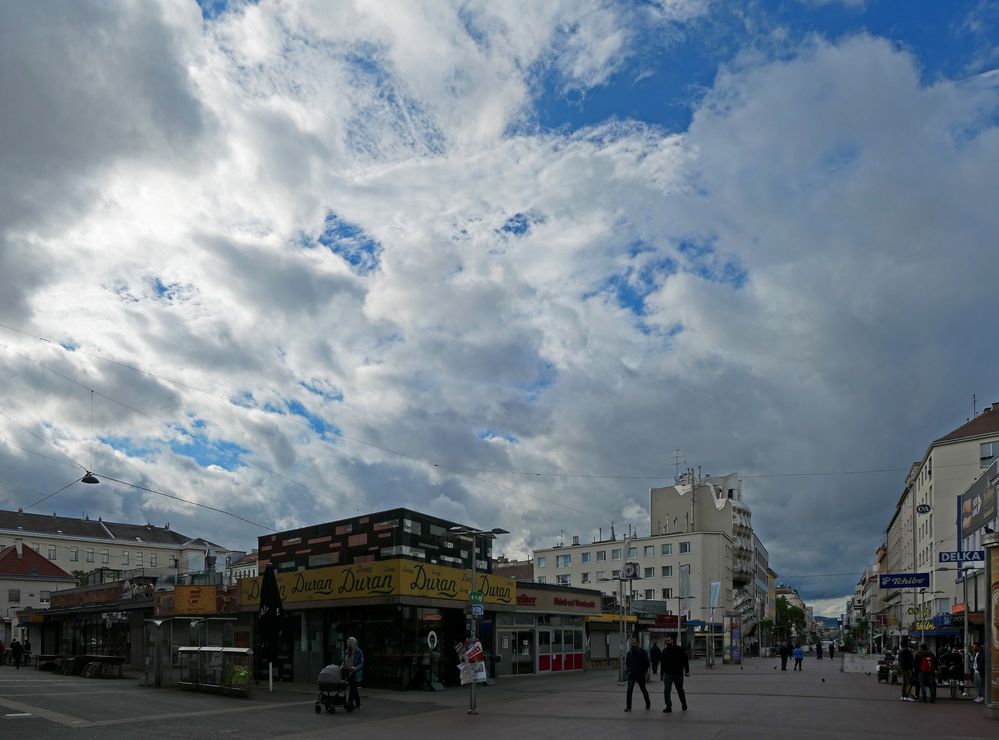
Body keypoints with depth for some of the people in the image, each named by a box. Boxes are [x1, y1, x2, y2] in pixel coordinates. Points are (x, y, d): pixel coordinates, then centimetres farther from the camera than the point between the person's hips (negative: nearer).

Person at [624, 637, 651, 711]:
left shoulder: (642, 652, -8)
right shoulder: (629, 652, 3)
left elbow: (647, 663, -5)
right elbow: (627, 663, 17)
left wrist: (643, 672, -11)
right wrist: (628, 670, 2)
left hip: (640, 675, -2)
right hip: (631, 675, 2)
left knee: (643, 690, 13)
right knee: (629, 690, -12)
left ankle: (648, 704, 36)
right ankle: (628, 707, -9)